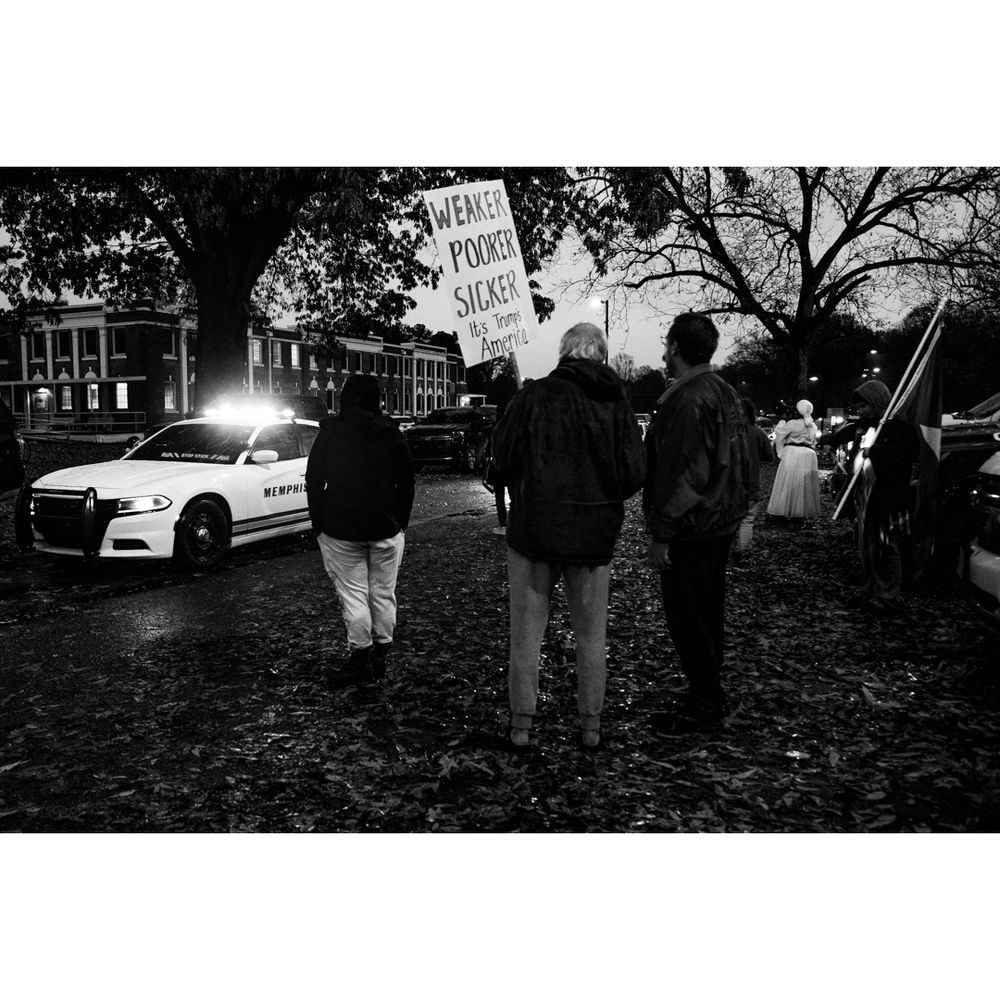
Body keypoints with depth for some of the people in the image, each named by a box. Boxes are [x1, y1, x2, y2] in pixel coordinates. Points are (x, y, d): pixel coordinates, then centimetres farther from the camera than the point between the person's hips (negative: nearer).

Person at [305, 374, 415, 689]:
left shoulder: (329, 432, 0)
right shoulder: (391, 433, 3)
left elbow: (313, 481, 1)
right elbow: (406, 481, 4)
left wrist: (318, 523, 8)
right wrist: (401, 521, 10)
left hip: (340, 530, -1)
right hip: (386, 528, 2)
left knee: (353, 595, 3)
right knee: (383, 593, 9)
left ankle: (359, 658, 5)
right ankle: (381, 656, 16)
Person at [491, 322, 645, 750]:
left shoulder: (534, 395, -8)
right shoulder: (618, 403, -3)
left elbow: (502, 454, -5)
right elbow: (634, 473, -4)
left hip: (533, 526, -2)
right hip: (595, 534, 2)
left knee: (526, 630, 9)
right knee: (591, 634, 14)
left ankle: (522, 723, 17)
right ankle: (591, 723, 22)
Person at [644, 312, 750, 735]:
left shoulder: (687, 400, -19)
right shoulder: (727, 393, 13)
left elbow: (682, 475, -24)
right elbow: (740, 463, 17)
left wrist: (661, 534, -21)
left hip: (691, 531, -10)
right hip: (721, 524, 10)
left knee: (688, 619, 0)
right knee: (708, 614, 18)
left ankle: (702, 706, 10)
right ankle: (709, 696, 31)